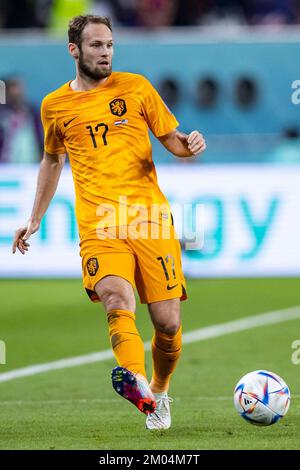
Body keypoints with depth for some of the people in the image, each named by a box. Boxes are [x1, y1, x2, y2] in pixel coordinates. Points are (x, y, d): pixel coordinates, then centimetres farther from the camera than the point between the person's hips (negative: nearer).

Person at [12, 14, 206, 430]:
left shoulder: (135, 87, 9)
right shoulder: (55, 106, 13)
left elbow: (172, 140, 13)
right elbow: (52, 161, 30)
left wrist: (189, 144, -10)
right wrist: (35, 219, 30)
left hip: (150, 219, 0)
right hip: (99, 224, 0)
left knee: (168, 322, -3)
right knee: (117, 301, -27)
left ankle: (158, 393, 24)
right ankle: (136, 383, -49)